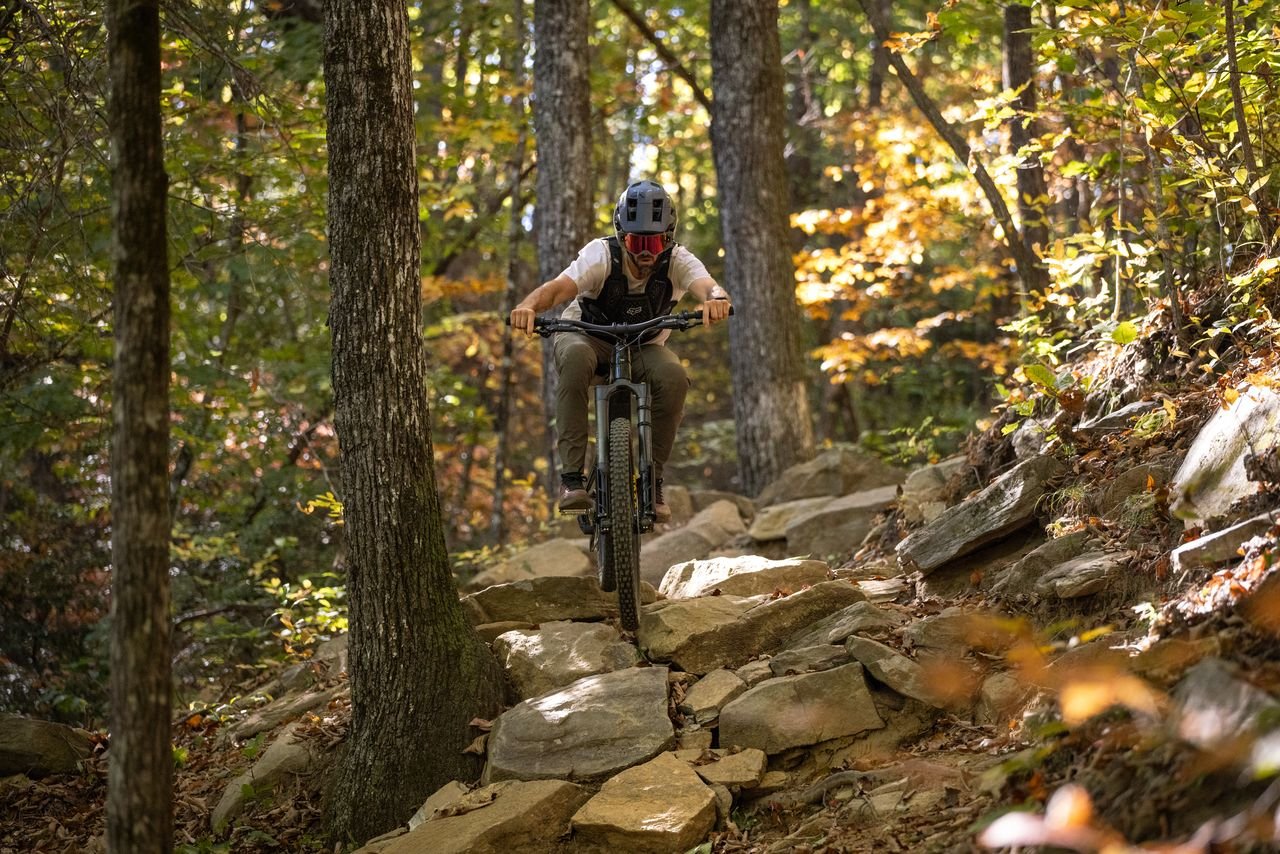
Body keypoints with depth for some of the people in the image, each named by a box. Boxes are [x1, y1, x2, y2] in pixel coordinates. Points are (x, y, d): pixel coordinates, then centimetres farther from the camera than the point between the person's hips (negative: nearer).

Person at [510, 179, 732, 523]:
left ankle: (653, 480, -17)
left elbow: (706, 285, -39)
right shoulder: (602, 255, -25)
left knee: (673, 375, -32)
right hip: (588, 336, -2)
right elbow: (558, 287, -40)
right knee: (576, 357, -38)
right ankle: (572, 477, -38)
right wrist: (529, 306, -62)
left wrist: (716, 298, -64)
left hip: (644, 346, 2)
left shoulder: (677, 261, -20)